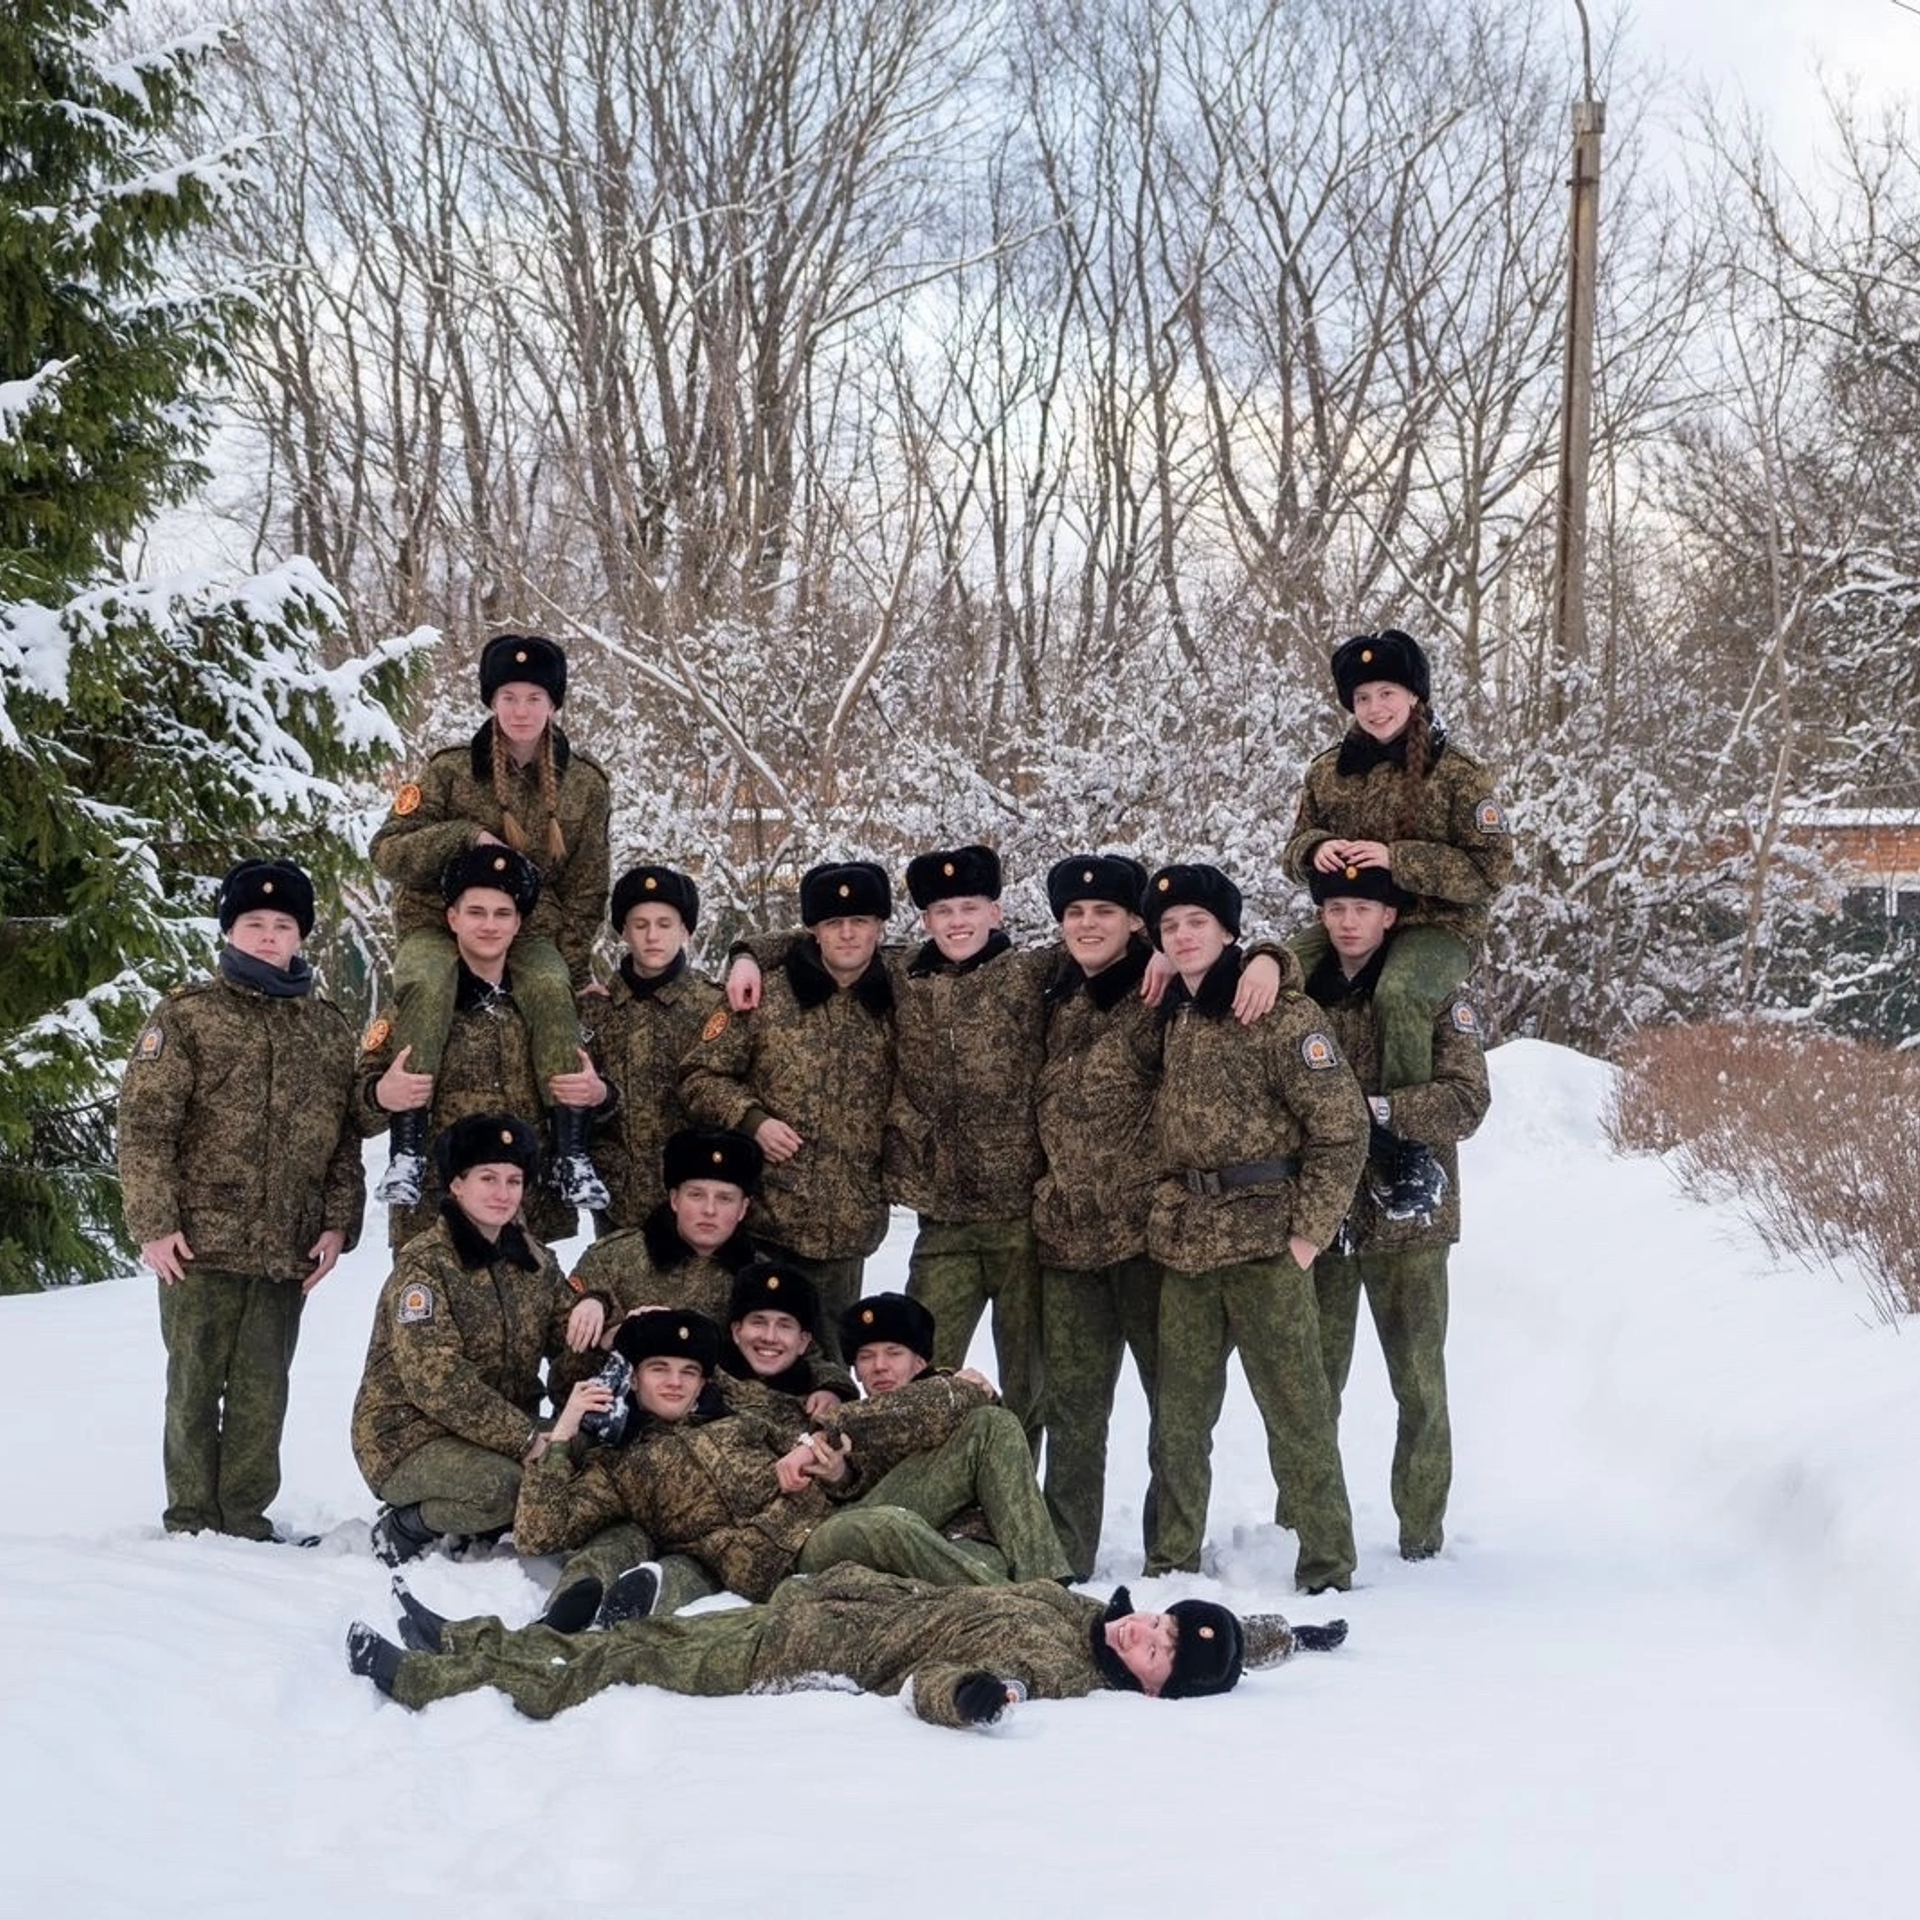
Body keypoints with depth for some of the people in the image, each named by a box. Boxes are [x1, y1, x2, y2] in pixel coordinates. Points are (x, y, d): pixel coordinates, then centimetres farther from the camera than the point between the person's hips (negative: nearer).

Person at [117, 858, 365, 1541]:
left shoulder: (329, 1028, 12)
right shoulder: (186, 1014, 0)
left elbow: (346, 1136, 14)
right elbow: (144, 1125, -5)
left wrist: (338, 1224, 5)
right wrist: (152, 1222, -11)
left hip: (288, 1253, 3)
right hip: (201, 1248, -3)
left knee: (263, 1394, 6)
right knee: (195, 1386, 3)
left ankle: (245, 1521, 15)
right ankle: (192, 1522, 12)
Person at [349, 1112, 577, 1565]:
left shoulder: (533, 1260, 10)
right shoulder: (423, 1265, -13)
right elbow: (436, 1380, -22)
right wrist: (525, 1440, -27)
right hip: (406, 1438, -7)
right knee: (499, 1485, -34)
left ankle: (481, 1530, 6)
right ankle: (402, 1528, -4)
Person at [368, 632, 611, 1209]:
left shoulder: (583, 783, 4)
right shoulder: (451, 771, -2)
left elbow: (586, 891, 9)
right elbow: (387, 852, -6)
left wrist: (573, 968, -1)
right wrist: (465, 837, -21)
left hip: (531, 930, 1)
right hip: (440, 923, -1)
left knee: (550, 988, -33)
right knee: (426, 986, -35)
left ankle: (571, 1154, -33)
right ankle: (408, 1150, -38)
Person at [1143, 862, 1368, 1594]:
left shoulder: (1280, 1013, -8)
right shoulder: (1172, 1018, 13)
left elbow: (1342, 1129, -10)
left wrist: (1310, 1232, -12)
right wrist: (1165, 1213, 11)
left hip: (1263, 1239, -6)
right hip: (1184, 1243, 6)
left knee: (1294, 1410, -2)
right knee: (1178, 1414, 11)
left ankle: (1326, 1563, 6)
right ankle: (1171, 1560, 20)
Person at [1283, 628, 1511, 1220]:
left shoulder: (1457, 773, -3)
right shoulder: (1329, 771, 12)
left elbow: (1491, 869, -8)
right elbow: (1295, 849, 18)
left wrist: (1397, 859, -19)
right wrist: (1315, 849, -9)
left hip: (1437, 926, -5)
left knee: (1398, 993, -38)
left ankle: (1411, 1152, -24)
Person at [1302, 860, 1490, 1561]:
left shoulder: (1435, 994, -4)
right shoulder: (1302, 989, 7)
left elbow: (1467, 1100, -14)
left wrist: (1374, 1109, -21)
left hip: (1405, 1214, -3)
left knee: (1419, 1384, 6)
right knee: (1312, 1382, 8)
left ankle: (1421, 1531, 16)